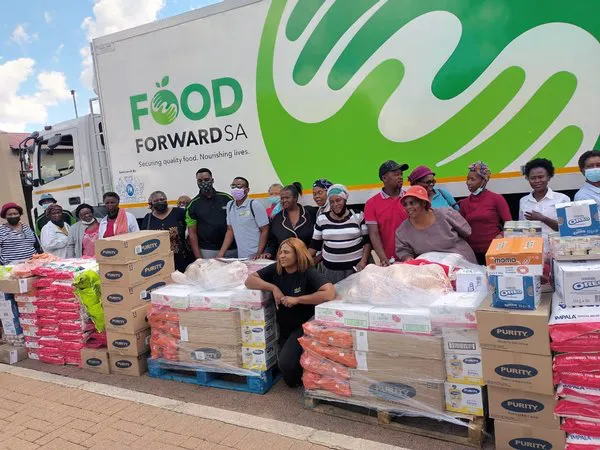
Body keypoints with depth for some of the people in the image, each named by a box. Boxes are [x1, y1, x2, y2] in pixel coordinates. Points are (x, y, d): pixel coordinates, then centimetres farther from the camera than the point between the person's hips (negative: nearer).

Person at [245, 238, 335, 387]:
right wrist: (273, 288, -21)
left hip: (304, 327, -6)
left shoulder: (309, 273, -21)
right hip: (284, 327, 6)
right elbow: (249, 281, -8)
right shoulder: (275, 269, -5)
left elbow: (329, 293, -36)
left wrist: (297, 299, -29)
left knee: (286, 362, -23)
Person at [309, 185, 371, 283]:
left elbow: (367, 241, 0)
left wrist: (363, 261, -10)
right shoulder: (321, 219, 3)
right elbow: (314, 245, 8)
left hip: (356, 266, -1)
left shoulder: (358, 216, -2)